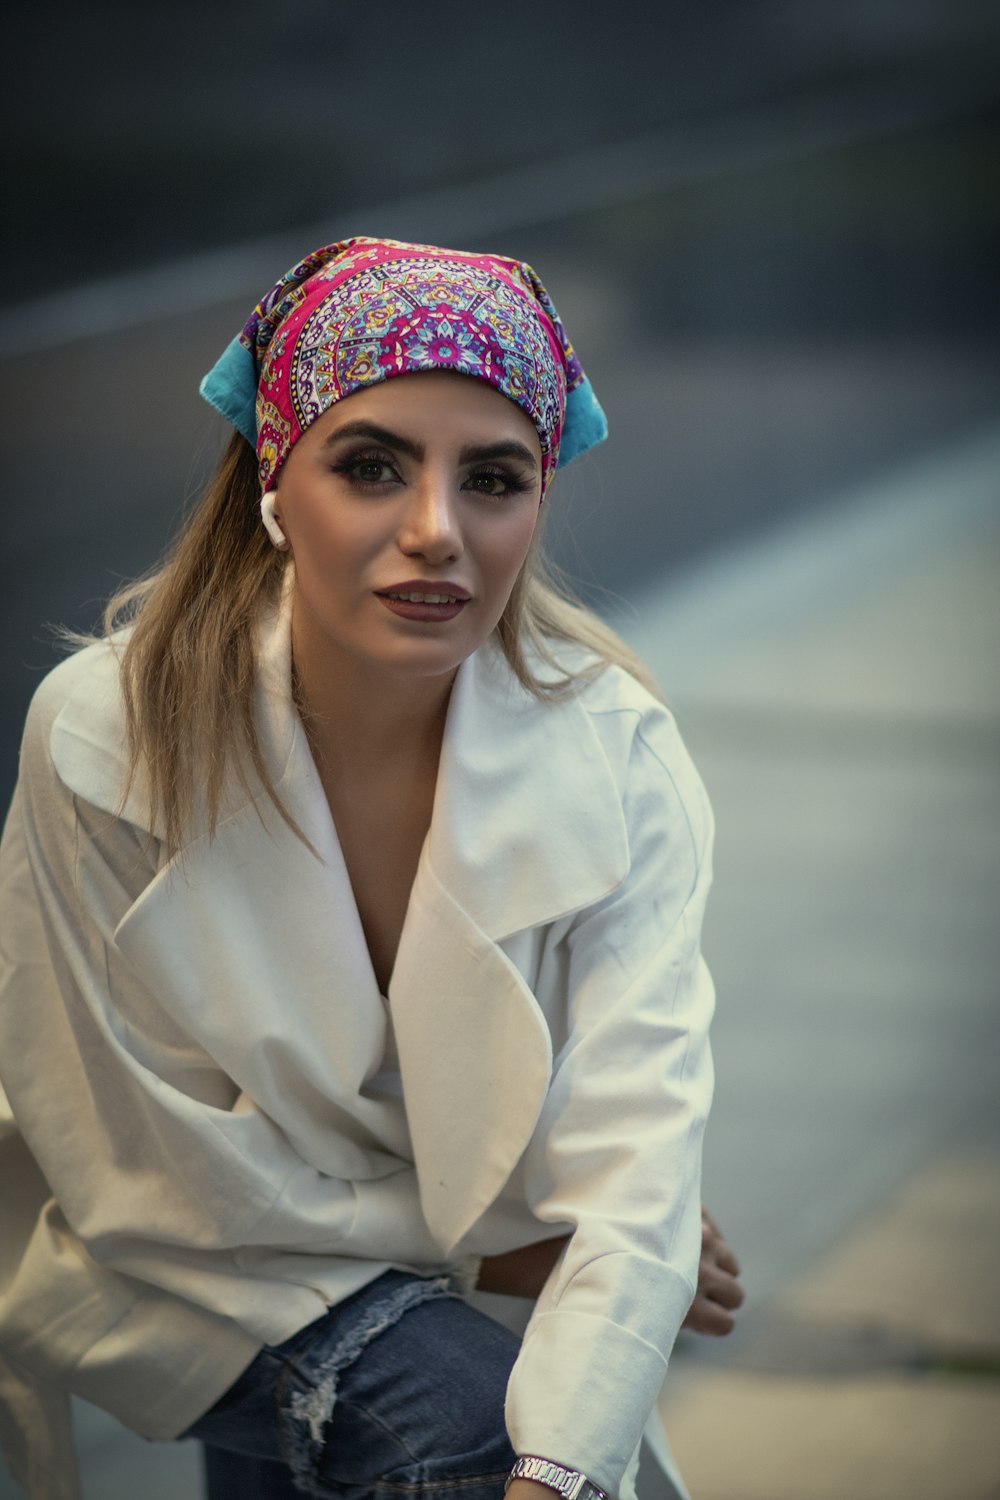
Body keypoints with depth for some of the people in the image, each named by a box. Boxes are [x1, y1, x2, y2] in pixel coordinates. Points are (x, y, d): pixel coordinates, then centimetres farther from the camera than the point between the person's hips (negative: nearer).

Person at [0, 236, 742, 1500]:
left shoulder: (610, 751, -18)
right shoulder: (104, 740, -21)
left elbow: (636, 1158, -26)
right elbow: (152, 1176, -13)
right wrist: (485, 1249, -13)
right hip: (192, 1284, -5)